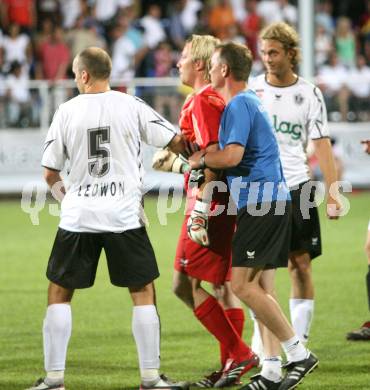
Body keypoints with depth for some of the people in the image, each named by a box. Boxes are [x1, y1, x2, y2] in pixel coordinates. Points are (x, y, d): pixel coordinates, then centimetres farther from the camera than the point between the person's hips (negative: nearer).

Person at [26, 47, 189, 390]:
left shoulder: (67, 111, 1)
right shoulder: (131, 106, 0)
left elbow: (50, 174, 4)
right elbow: (176, 142, 2)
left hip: (77, 217, 0)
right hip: (124, 216, 0)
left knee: (59, 293, 11)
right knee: (143, 293, 9)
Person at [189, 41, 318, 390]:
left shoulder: (239, 105, -11)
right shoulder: (249, 102, 21)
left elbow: (232, 155, -21)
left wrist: (202, 159, -4)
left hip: (260, 203, -10)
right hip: (272, 203, 10)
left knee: (243, 285, -12)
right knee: (261, 289, 8)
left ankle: (299, 354, -12)